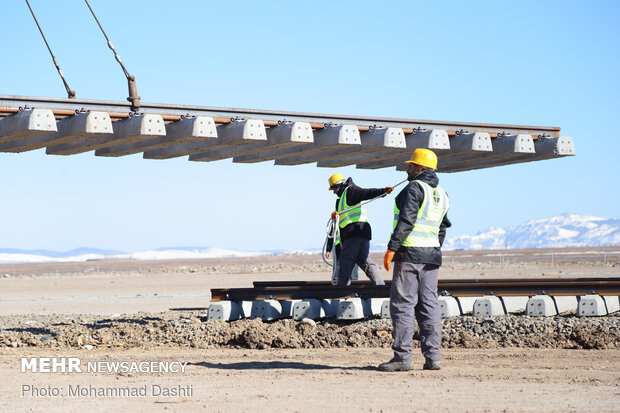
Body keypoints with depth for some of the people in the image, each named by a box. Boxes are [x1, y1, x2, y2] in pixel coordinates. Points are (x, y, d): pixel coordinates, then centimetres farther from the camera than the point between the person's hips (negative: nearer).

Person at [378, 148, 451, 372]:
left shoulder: (414, 188, -10)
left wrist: (391, 248, -19)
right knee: (428, 305, 8)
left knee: (402, 304, -6)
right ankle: (432, 357, 5)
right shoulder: (441, 194, 16)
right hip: (432, 254, 8)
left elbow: (406, 221, -19)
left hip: (410, 252, -8)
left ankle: (402, 357, -8)